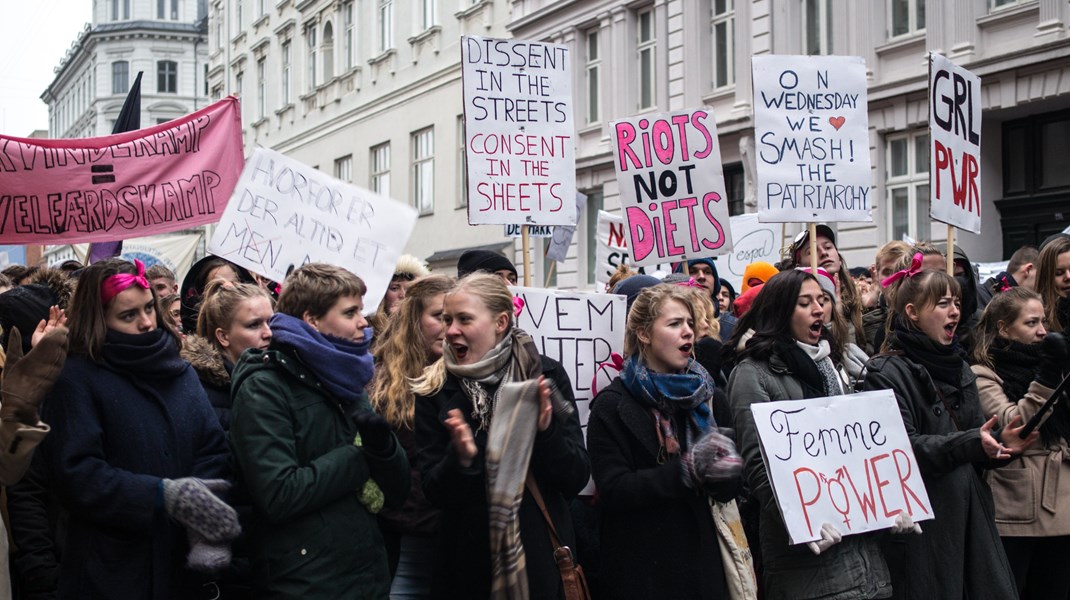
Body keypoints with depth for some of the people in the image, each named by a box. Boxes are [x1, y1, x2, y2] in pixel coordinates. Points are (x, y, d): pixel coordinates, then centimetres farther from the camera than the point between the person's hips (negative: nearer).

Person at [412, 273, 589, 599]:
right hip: (468, 562, 1)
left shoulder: (545, 375, -5)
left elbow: (577, 479, -5)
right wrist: (460, 458, -23)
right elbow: (435, 493, -5)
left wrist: (546, 431, -21)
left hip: (542, 557, -1)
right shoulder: (434, 391, -2)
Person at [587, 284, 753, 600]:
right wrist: (687, 471, -24)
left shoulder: (701, 396, 9)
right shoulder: (612, 405, -8)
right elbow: (613, 491, -18)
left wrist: (724, 465, -16)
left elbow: (726, 491, 5)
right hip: (642, 570, -5)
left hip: (701, 562, 5)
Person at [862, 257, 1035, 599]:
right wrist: (969, 443, -28)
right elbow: (901, 448, -19)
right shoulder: (888, 373, -8)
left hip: (971, 517, 7)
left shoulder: (958, 369, 16)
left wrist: (1000, 444, -3)